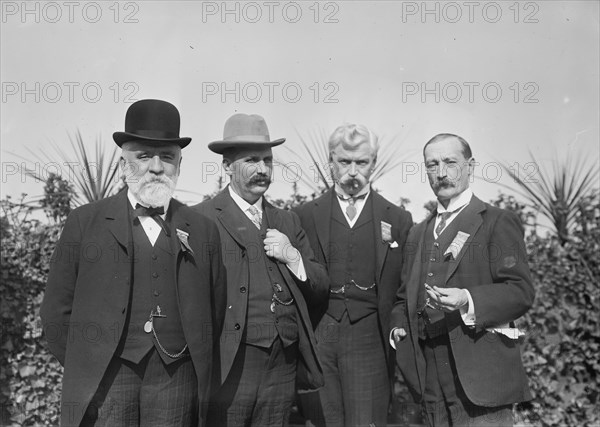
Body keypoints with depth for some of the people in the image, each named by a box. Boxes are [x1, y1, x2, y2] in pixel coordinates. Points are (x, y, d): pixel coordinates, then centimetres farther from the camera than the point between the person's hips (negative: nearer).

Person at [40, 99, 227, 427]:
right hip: (102, 385, -1)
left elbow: (217, 314, 10)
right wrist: (86, 369, 3)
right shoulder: (84, 223, 2)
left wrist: (201, 374, 5)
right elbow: (57, 312, 4)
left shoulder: (203, 231, 6)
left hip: (177, 384, 1)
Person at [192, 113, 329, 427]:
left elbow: (320, 290, 13)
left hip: (283, 368, 5)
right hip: (228, 366, -5)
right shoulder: (202, 219, -4)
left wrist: (293, 256, -3)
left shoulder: (287, 222, 14)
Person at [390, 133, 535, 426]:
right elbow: (405, 296, 22)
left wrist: (467, 301, -25)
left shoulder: (498, 222, -2)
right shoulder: (418, 234, 17)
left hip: (480, 373, -5)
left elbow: (521, 292, -11)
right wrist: (399, 325, 2)